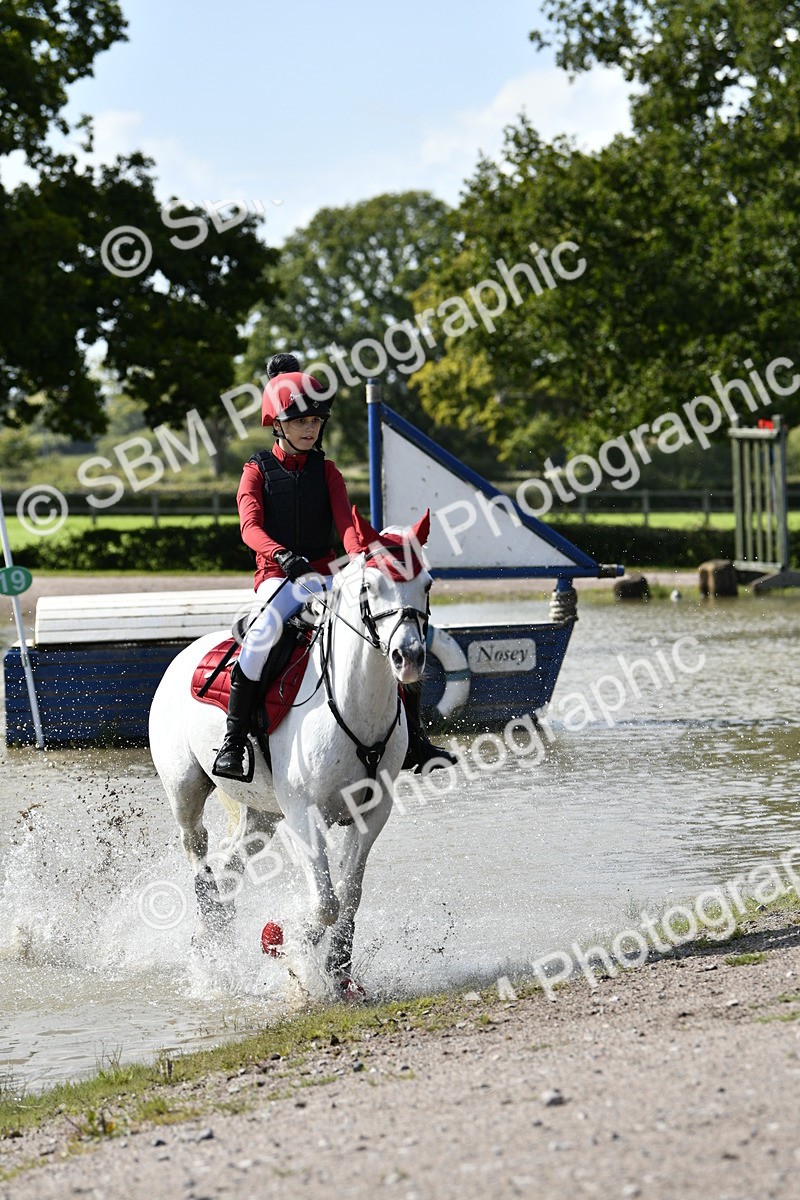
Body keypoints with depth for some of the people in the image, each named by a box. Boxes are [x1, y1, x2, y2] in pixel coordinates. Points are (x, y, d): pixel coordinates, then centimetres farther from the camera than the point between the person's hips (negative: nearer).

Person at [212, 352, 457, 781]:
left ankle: (413, 743, -3)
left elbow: (345, 520, -3)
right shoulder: (258, 470, 3)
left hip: (324, 574, 4)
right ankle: (233, 741, -30)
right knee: (265, 631, -37)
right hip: (277, 575, -4)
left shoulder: (325, 470, 12)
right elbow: (250, 525, -13)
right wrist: (281, 554, -34)